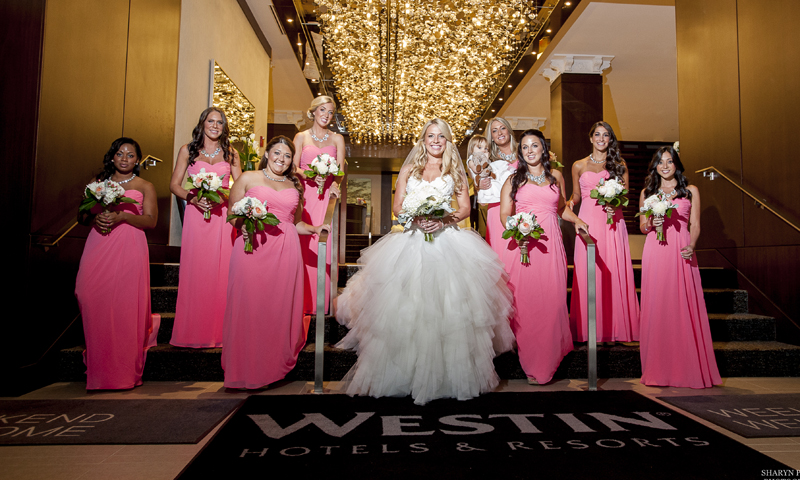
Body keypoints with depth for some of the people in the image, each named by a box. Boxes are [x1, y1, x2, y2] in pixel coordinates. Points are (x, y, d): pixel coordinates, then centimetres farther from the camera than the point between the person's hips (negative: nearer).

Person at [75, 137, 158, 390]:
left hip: (129, 248, -3)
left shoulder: (145, 186, 11)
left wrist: (122, 216, -15)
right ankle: (98, 370, 6)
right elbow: (82, 215, 18)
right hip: (98, 247, 3)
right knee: (93, 300, -8)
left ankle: (124, 371, 0)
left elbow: (151, 220, -1)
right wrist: (94, 218, -4)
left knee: (125, 305, -8)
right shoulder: (99, 183, 19)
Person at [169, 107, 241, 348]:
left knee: (221, 270, 1)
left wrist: (222, 196, -10)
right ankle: (194, 331, 11)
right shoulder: (187, 150, 9)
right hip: (196, 215, -1)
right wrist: (193, 198, -12)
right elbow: (174, 185, 6)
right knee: (195, 271, 0)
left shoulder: (230, 153, 12)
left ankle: (219, 330, 12)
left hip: (223, 216, 1)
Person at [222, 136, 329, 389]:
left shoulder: (294, 186, 21)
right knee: (250, 306, -6)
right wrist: (243, 225, -10)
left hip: (285, 250, 3)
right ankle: (246, 370, 6)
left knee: (281, 306, -2)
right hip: (253, 248, -2)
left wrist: (313, 229, 8)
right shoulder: (248, 178, 12)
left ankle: (276, 367, 11)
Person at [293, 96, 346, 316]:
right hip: (305, 196, 0)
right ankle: (303, 302, 2)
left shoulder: (337, 139, 14)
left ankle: (322, 303, 1)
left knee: (324, 246, -6)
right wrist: (311, 176, -15)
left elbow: (341, 170, 5)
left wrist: (334, 183, -15)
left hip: (327, 196, 0)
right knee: (304, 247, -6)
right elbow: (294, 168, 4)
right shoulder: (301, 137, 13)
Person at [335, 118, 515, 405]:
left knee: (449, 305, -15)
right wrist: (415, 219, -10)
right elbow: (397, 206, 11)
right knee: (406, 307, -11)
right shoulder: (409, 170, 19)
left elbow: (465, 208, 10)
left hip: (447, 240, -1)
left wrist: (443, 220, -11)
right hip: (411, 240, 1)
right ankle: (403, 369, 0)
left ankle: (448, 372, -4)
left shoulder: (455, 171, 17)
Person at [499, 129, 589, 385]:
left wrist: (577, 220, 10)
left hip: (550, 244, 2)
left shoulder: (556, 176, 18)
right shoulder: (514, 179, 11)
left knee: (552, 301, -3)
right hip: (523, 244, -2)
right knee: (524, 301, -5)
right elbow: (504, 214, 6)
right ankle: (530, 362, 6)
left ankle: (547, 361, 11)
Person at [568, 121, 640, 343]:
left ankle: (615, 328, 8)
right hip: (588, 222, 0)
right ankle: (590, 329, 7)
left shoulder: (619, 164, 11)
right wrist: (569, 203, -7)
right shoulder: (579, 166, 12)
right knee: (587, 273, -2)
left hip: (613, 222, 0)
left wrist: (615, 204, -13)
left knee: (613, 272, -3)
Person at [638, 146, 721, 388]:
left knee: (684, 307, -4)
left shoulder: (691, 191, 12)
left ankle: (688, 369, 6)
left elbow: (695, 225, 7)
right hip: (655, 253, 1)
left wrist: (690, 246, -11)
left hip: (681, 253, 0)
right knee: (657, 308, -2)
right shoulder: (647, 193, 15)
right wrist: (650, 224, -8)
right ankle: (659, 370, 6)